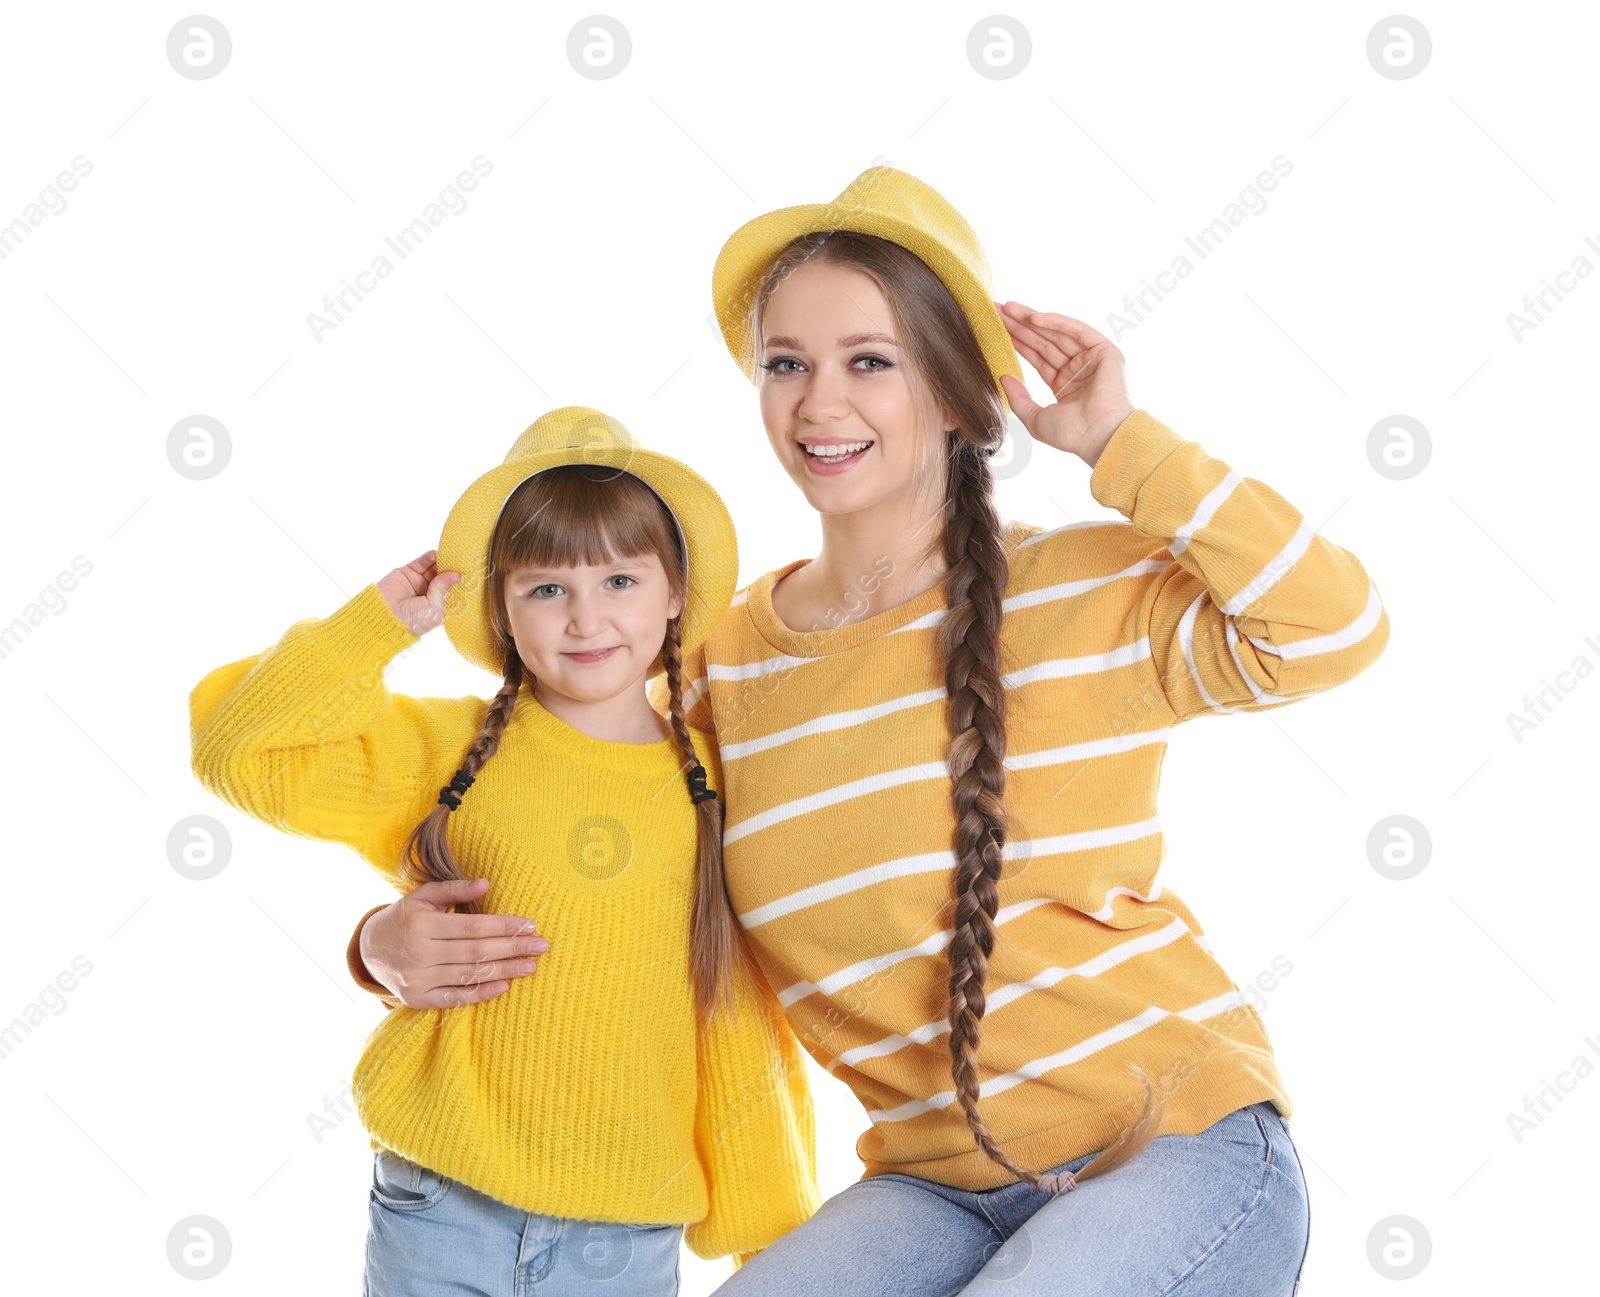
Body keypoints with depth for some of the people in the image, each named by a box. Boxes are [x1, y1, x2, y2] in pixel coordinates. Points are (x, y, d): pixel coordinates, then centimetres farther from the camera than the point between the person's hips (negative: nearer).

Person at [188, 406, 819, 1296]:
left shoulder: (709, 789, 1)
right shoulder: (450, 753, 1)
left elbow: (741, 1029, 6)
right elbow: (243, 752, -4)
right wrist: (379, 622, -6)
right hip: (441, 1221, 0)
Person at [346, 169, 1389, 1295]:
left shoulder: (1084, 590, -6)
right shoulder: (723, 668, 4)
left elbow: (1335, 628, -23)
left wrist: (1120, 442, -17)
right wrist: (395, 942, -11)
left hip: (1183, 1151, -3)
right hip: (944, 1189, 3)